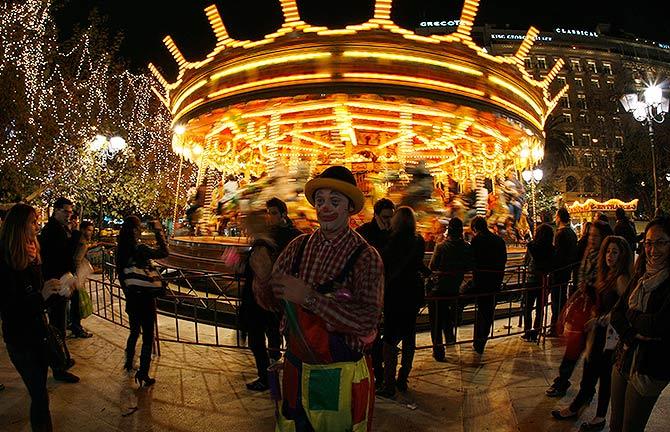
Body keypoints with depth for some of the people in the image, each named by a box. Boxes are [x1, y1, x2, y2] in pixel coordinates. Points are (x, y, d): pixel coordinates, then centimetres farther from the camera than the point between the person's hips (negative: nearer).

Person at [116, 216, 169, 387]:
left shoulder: (121, 250, 2)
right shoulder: (140, 249, -20)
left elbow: (121, 275, 10)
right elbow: (164, 252, -25)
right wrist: (158, 231, -18)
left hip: (131, 295, 7)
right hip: (145, 296, -7)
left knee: (134, 332, 26)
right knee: (148, 336, 3)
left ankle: (129, 363, 39)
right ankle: (143, 374, 6)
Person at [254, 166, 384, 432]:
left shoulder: (365, 257, -15)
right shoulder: (298, 247, -2)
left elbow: (367, 321, -25)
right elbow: (271, 302, 2)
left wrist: (309, 297, -31)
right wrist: (262, 277, -20)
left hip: (342, 378, -4)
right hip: (296, 370, 4)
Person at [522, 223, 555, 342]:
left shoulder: (532, 245, -12)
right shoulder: (552, 249, -6)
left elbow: (526, 261, -1)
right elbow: (552, 266, 2)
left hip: (531, 280, -2)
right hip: (544, 281, 2)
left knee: (527, 307, 11)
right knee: (540, 308, 12)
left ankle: (528, 333, 13)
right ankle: (535, 333, 16)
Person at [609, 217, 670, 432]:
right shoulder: (641, 276, 6)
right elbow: (616, 313, 3)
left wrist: (631, 314, -6)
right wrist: (632, 335, -15)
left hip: (649, 369, -6)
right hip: (624, 359, 6)